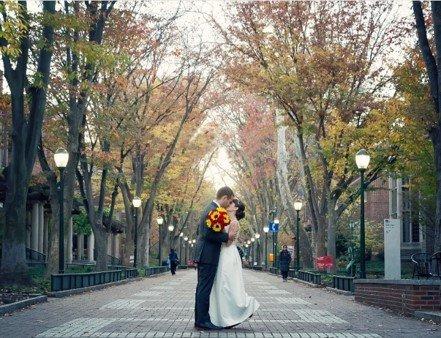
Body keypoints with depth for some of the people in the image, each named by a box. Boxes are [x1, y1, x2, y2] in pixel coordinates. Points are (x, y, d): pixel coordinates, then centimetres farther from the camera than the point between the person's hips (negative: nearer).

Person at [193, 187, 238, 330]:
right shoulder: (214, 210, -16)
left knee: (202, 288, 12)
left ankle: (200, 319, 17)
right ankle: (203, 320, -5)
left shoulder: (210, 208, 16)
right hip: (208, 255, -10)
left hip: (203, 254, 10)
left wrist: (225, 236, 20)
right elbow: (208, 233, -23)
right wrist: (227, 236, -13)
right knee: (205, 288, -7)